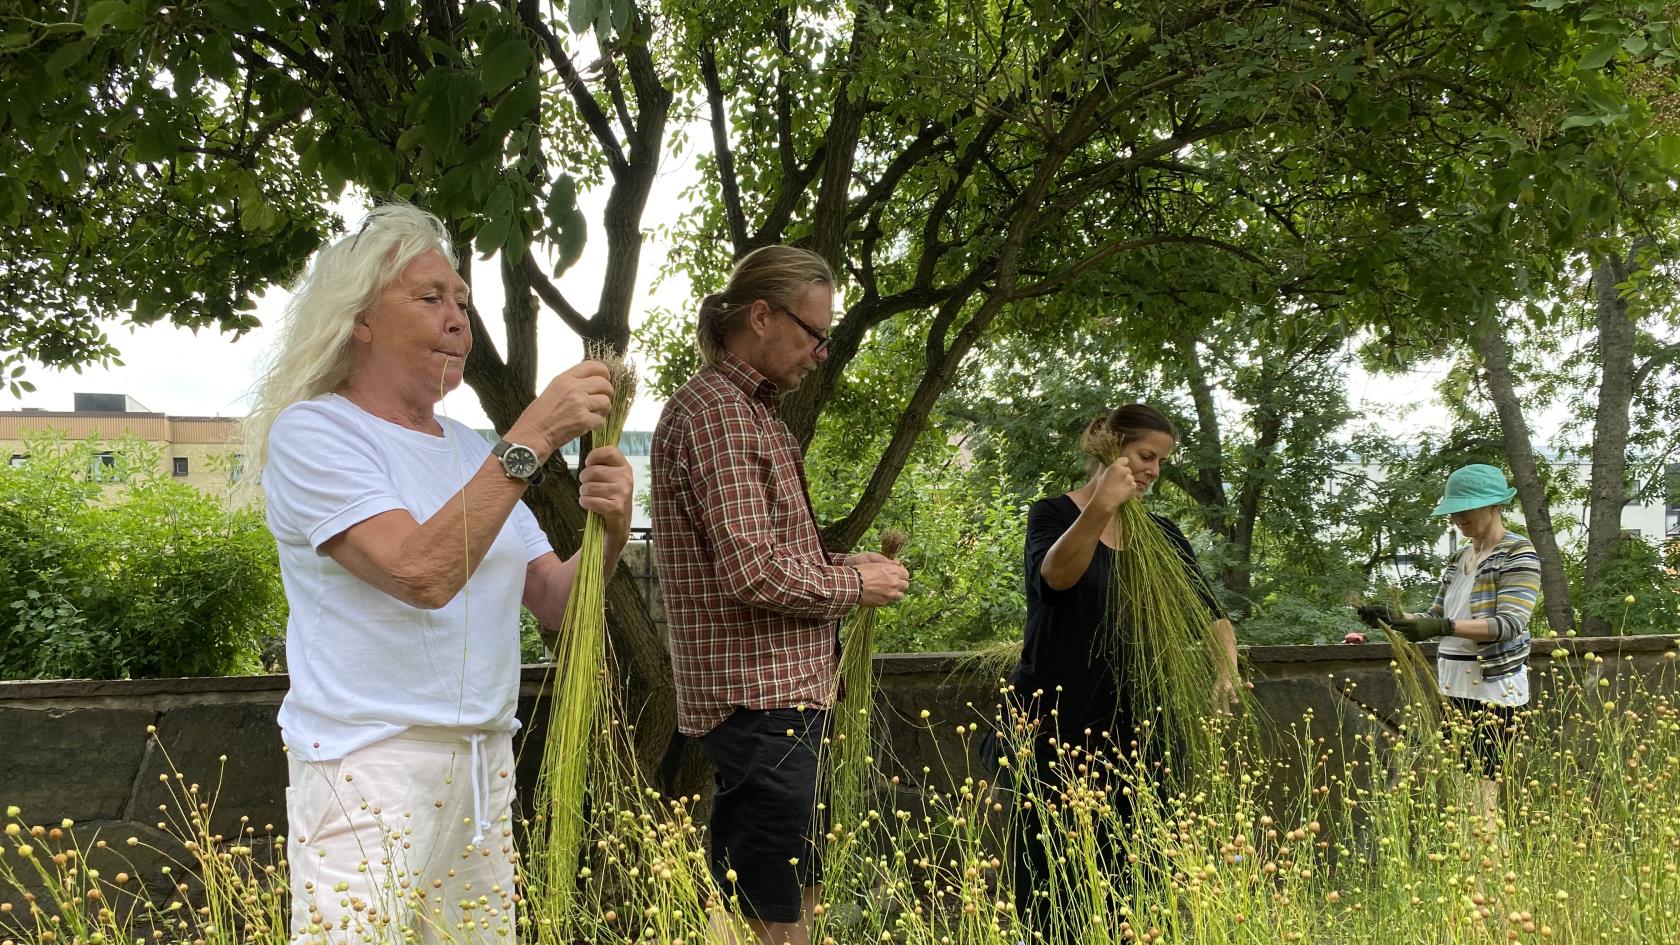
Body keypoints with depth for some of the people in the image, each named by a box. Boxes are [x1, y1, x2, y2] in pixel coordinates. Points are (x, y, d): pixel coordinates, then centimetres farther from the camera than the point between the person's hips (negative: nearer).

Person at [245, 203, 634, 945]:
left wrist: (608, 533, -10)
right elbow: (422, 574, -21)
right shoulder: (312, 431, -7)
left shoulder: (469, 450, 14)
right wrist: (532, 436, -21)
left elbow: (553, 601, 10)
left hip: (484, 764, 7)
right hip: (370, 763, -6)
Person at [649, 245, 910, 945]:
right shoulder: (714, 412, -15)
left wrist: (842, 565, 11)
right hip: (757, 697, -11)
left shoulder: (756, 411, 19)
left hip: (784, 691, 11)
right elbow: (755, 571, -24)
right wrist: (854, 585, -8)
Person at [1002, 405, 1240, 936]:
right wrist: (1100, 509, -38)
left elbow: (1209, 612, 10)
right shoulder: (1054, 514, -1)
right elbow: (1055, 576, -22)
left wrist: (1226, 667, -10)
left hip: (1129, 723, 4)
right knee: (1057, 870, -6)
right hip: (1056, 723, -4)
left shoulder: (1161, 534, 12)